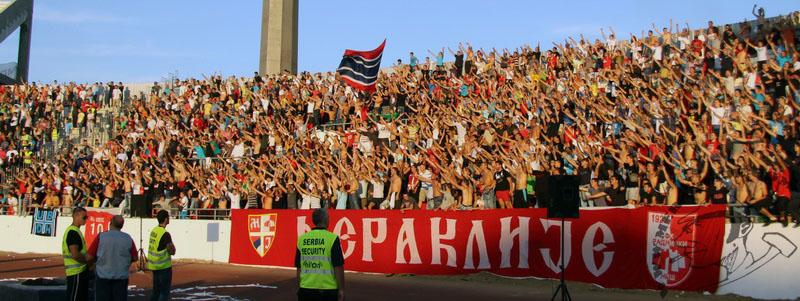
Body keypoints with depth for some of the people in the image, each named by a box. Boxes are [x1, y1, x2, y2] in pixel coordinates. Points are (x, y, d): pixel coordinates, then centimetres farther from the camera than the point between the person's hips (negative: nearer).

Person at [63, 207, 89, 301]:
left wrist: (87, 262, 11)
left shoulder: (76, 231, 16)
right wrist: (89, 262, -11)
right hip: (76, 273, -10)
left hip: (80, 272, 10)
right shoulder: (73, 232, -17)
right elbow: (75, 255, -24)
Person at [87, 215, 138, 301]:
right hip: (121, 277, 1)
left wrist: (98, 260, 13)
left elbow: (89, 257, -7)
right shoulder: (128, 238, -3)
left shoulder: (101, 236, -8)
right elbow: (135, 258, 6)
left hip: (103, 276, -1)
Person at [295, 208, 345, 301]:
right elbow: (338, 267, -11)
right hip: (327, 290, -4)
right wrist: (341, 289, -3)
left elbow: (299, 268, 9)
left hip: (306, 290, 4)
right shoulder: (332, 238, -9)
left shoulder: (302, 239, 3)